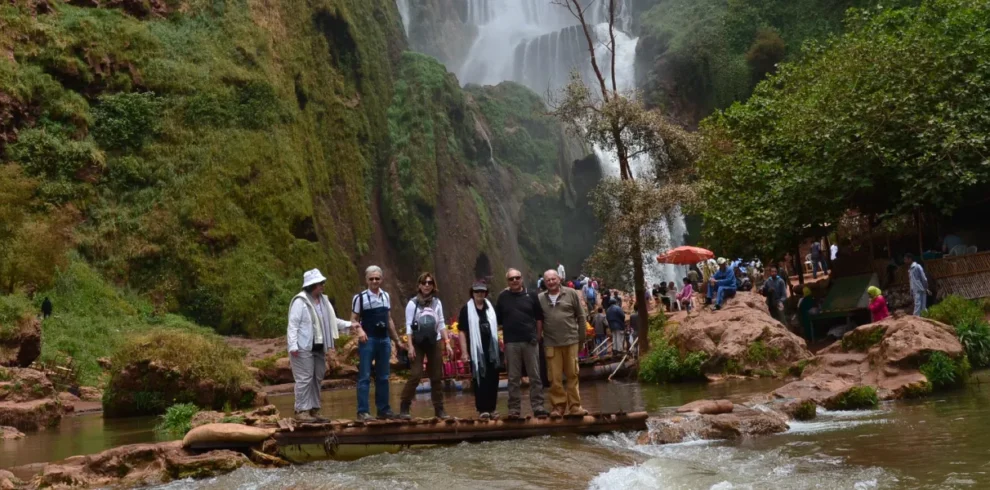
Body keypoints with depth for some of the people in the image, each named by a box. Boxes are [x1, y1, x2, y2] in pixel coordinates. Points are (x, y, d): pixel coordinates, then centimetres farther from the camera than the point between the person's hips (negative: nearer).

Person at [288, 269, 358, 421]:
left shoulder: (323, 300, 13)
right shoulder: (300, 301, -12)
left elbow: (331, 320, 20)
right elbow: (293, 325, -16)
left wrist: (349, 324, 12)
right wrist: (293, 346, -22)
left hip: (319, 347, 8)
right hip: (303, 348, -8)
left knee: (317, 379, 11)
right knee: (304, 379, -7)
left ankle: (313, 409, 19)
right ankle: (301, 410, -1)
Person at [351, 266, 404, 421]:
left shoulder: (386, 296, 12)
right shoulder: (360, 297, -3)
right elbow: (353, 319, -4)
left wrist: (397, 340, 18)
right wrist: (359, 329, -25)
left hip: (384, 340, 5)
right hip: (367, 340, -5)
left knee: (383, 377, 9)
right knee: (365, 377, -5)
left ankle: (383, 409, 15)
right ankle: (363, 411, -3)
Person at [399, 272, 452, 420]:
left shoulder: (437, 302, 7)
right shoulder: (413, 303, -4)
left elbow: (441, 324, 9)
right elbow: (409, 326, -6)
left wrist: (447, 343, 3)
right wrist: (410, 346, -13)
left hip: (435, 342, 4)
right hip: (418, 343, -4)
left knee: (436, 377, 5)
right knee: (415, 375, -12)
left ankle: (439, 409, 11)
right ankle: (404, 408, -4)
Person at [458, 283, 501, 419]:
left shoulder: (491, 308, 13)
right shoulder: (466, 310, -1)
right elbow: (462, 332, -5)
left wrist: (499, 345, 16)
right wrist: (464, 352, -12)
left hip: (491, 349, 4)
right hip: (476, 350, -4)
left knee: (493, 379, 5)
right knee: (479, 380, -2)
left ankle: (491, 408, 13)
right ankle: (482, 409, 2)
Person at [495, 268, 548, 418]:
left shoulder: (531, 296, 6)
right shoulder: (503, 297, 7)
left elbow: (539, 317, 8)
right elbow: (497, 319, 8)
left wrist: (538, 336, 2)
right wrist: (502, 337, 2)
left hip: (530, 341, 0)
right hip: (511, 342, 0)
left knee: (535, 376, 2)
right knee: (513, 378, 5)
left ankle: (538, 407, 7)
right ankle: (514, 408, 10)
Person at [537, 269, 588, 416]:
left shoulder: (571, 294, 2)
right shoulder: (540, 298, 3)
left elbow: (581, 316, 5)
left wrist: (581, 336, 4)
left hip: (571, 341, 0)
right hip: (551, 343, 0)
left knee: (572, 374, 6)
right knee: (555, 377, 2)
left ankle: (574, 406, 12)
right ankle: (559, 406, 10)